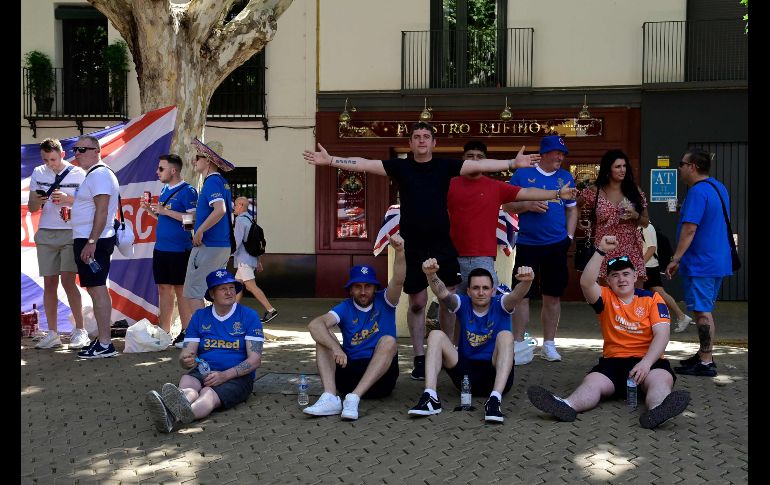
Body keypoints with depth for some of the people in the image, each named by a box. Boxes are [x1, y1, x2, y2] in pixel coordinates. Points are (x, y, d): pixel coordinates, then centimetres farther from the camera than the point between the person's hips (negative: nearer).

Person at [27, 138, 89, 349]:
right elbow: (31, 208, 12)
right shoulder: (38, 173, 9)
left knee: (68, 281, -11)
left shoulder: (78, 174, -1)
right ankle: (52, 334, 9)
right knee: (49, 283, 3)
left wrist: (68, 199, -16)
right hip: (45, 234, 4)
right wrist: (38, 201, -11)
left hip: (71, 233, -4)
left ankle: (80, 330, -2)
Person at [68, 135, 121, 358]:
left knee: (97, 289, -10)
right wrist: (68, 199, 29)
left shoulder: (99, 175, -14)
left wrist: (91, 242, -26)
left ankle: (105, 344, -10)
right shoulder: (94, 175, 19)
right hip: (89, 240, 11)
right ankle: (103, 339, 20)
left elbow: (102, 210, -22)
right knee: (98, 289, 13)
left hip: (93, 241, -11)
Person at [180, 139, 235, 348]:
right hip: (224, 245, 10)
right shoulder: (223, 182, 15)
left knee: (193, 292, -3)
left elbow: (220, 209, -29)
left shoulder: (211, 182, -14)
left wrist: (200, 231, -23)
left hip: (207, 245, -10)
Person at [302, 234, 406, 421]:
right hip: (350, 370, 2)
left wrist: (399, 251, -38)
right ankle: (330, 397, -35)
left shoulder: (384, 302, 4)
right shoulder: (346, 308, 4)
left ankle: (354, 398, -40)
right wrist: (335, 348, -34)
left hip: (381, 376, -1)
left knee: (388, 341, -27)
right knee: (323, 339, -14)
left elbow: (398, 281, -18)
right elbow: (314, 324, -15)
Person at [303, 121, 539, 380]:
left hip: (443, 245, 1)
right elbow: (364, 164, -6)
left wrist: (513, 163, -14)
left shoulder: (446, 166, 3)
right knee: (417, 303, 5)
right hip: (412, 247, -1)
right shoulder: (401, 166, 1)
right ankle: (419, 358, 14)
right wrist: (329, 160, -14)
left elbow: (481, 165, -5)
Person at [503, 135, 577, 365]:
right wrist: (528, 205, -14)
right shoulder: (522, 174, 1)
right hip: (527, 244, -3)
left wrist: (569, 236, 5)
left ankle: (549, 344, 18)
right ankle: (519, 344, 7)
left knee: (553, 296, 7)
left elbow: (572, 209, 16)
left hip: (557, 245, 3)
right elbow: (507, 205, 2)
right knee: (522, 294, -2)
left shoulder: (566, 177, 11)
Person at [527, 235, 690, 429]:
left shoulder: (652, 298, 6)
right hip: (613, 361, 2)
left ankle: (656, 410, -68)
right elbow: (586, 282, -13)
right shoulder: (605, 297, 9)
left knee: (662, 380, -35)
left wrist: (646, 363, -22)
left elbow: (662, 335, -5)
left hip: (648, 360, -1)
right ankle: (567, 406, -58)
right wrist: (601, 251, -19)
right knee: (591, 382, -28)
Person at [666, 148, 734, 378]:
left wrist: (675, 260, -19)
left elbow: (689, 229, -23)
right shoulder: (719, 187, 13)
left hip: (700, 264, -10)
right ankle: (705, 354, 26)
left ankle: (706, 363, -2)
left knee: (701, 311, -5)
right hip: (718, 261, 10)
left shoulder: (698, 191, -18)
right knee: (704, 310, 18)